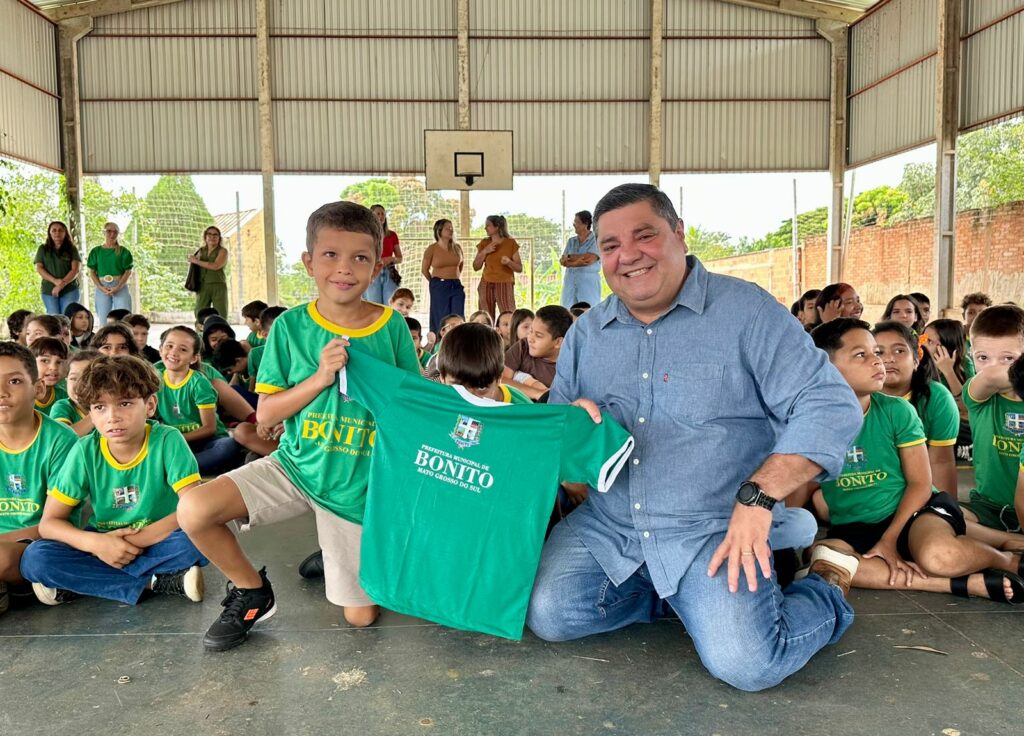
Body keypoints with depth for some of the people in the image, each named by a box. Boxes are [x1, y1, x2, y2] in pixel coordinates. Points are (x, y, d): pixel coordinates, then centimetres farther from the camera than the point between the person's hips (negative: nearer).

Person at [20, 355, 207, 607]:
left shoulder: (167, 441, -16)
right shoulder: (85, 452, -9)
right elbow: (49, 522, -6)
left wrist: (140, 538, -26)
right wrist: (94, 542, -24)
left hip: (157, 542, -3)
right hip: (103, 544, 3)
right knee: (34, 559, -23)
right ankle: (159, 581, -22)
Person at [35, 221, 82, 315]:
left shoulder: (72, 249, 7)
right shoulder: (43, 249, 12)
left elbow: (76, 269, -2)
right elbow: (39, 268, 4)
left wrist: (62, 284, -15)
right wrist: (55, 281, -12)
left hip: (69, 290, -1)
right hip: (49, 290, 1)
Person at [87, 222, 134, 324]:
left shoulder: (123, 251, 4)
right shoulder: (96, 251, 9)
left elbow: (128, 271, 1)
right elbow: (92, 272, 8)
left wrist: (118, 287, -12)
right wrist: (101, 287, -9)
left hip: (120, 286, -2)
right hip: (102, 288, 2)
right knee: (103, 320, 2)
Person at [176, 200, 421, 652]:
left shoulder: (392, 327, -8)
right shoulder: (291, 326, -6)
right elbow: (266, 414, -7)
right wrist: (320, 377, -20)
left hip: (358, 485, -1)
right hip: (295, 466, 1)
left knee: (360, 617, 3)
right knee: (194, 510, -21)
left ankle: (331, 554, 36)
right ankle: (252, 593, 7)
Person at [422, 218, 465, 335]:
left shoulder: (457, 248, 7)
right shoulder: (432, 249, -5)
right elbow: (424, 270, 4)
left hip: (457, 286, 4)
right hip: (439, 287, -3)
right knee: (441, 319, 0)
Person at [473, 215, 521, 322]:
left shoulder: (511, 243, 0)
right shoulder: (484, 243, 8)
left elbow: (519, 268, 0)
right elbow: (476, 267, 7)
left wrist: (509, 262, -19)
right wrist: (484, 252, -6)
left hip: (505, 285, -3)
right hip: (486, 285, 3)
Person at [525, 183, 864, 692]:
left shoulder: (746, 310, -5)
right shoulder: (586, 332, 10)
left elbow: (831, 406, -11)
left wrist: (758, 496, -20)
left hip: (712, 531, -4)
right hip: (607, 526, 5)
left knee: (745, 662, -20)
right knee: (547, 616, -13)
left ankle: (826, 589, 13)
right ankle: (679, 599, 12)